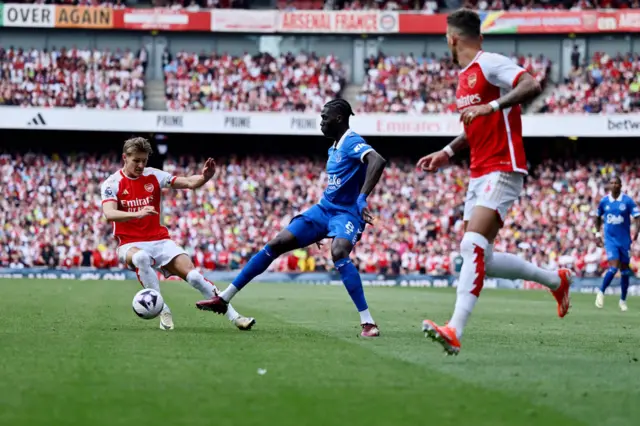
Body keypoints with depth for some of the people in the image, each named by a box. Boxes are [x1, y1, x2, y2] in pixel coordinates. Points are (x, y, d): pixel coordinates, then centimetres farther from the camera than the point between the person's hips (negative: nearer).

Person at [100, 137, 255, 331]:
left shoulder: (154, 176, 3)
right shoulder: (112, 183, -5)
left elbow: (188, 183, -6)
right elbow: (109, 214, -23)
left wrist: (204, 177, -29)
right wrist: (137, 213, -41)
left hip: (160, 240, 3)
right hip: (131, 244, -3)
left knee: (193, 274, -14)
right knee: (141, 258, -39)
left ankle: (234, 316, -8)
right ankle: (164, 312, -28)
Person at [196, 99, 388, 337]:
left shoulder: (352, 143, -15)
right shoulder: (334, 148, 14)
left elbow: (378, 161, -34)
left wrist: (362, 199, -43)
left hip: (346, 214, -9)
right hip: (323, 209, 9)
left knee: (338, 254, -37)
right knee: (275, 245, 1)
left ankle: (368, 323, -31)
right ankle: (224, 299, 7)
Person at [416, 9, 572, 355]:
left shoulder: (490, 64, -10)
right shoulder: (464, 77, 18)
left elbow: (532, 86, -25)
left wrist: (490, 106, -31)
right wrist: (447, 153, 20)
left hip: (502, 170, -10)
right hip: (479, 174, 10)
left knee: (473, 246, -23)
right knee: (477, 257, 7)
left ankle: (455, 331, -32)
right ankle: (554, 280, 24)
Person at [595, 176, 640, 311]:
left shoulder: (628, 201, -6)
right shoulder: (604, 201, 1)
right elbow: (598, 218, 17)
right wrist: (598, 233, 10)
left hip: (624, 239, 1)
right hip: (610, 239, -1)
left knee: (624, 271, 8)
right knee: (614, 267, -18)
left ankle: (623, 300, 20)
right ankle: (601, 293, 0)